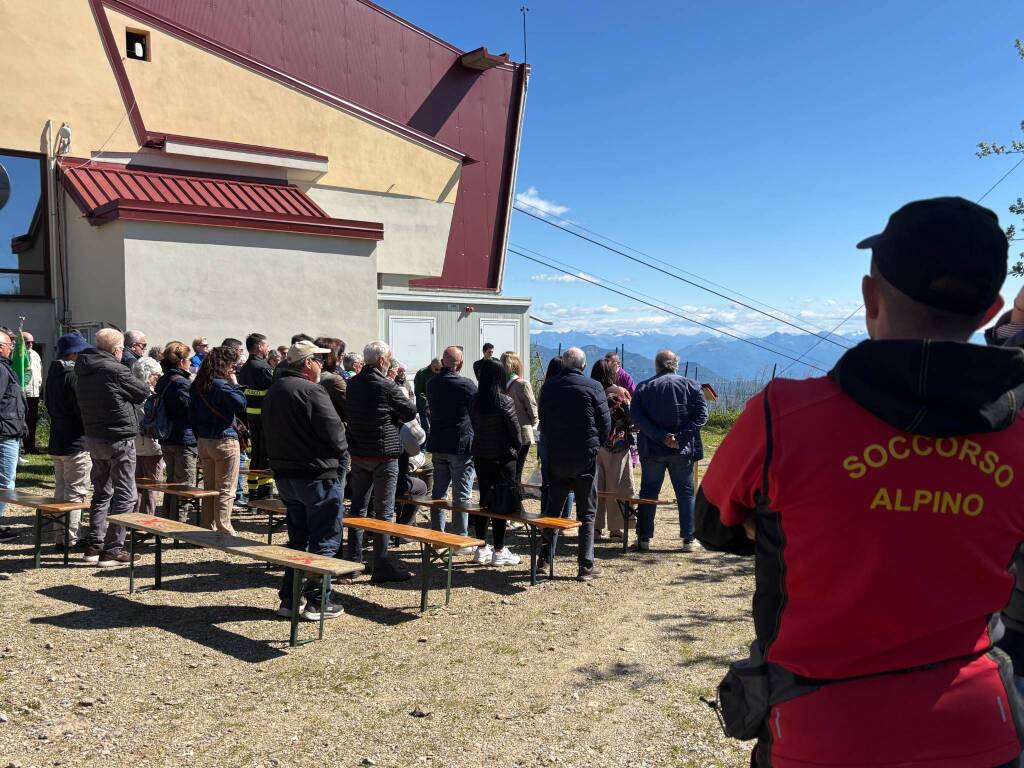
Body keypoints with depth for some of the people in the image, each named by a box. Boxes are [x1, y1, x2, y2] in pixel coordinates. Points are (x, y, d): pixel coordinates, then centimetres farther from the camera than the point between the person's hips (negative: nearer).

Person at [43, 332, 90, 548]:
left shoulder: (53, 373, 11)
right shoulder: (74, 375, -17)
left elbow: (48, 402, 17)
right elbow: (82, 408, -21)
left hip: (56, 440, 9)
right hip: (76, 442, -9)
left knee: (61, 489, 16)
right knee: (75, 491, -2)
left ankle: (60, 536, 21)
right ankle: (71, 538, 0)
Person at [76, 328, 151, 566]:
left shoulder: (82, 372, 7)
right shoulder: (115, 370, -17)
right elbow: (144, 393, -7)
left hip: (93, 437, 8)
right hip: (119, 439, -8)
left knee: (101, 493, 19)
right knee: (124, 496, 0)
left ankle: (94, 545, 22)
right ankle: (112, 550, 0)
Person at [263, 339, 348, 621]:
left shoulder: (273, 392, 12)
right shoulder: (311, 391, -18)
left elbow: (270, 435, 17)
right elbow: (334, 432, -18)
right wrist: (341, 451, 1)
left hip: (283, 474, 9)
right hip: (316, 474, -9)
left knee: (297, 538, 18)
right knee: (324, 540, 2)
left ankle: (289, 598, 21)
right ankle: (318, 601, 6)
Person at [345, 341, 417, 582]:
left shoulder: (352, 384, 3)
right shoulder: (388, 387, -16)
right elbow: (411, 412, -8)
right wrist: (403, 396, 11)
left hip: (358, 453, 6)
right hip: (384, 454, -6)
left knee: (358, 507, 14)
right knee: (384, 511, 0)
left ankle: (353, 560, 21)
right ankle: (381, 566, 3)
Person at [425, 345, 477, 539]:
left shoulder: (431, 384, 3)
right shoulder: (466, 385, -15)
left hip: (437, 444, 6)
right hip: (461, 445, -6)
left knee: (438, 491, 13)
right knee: (461, 495, 2)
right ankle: (460, 538, 5)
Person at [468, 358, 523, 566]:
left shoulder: (473, 400, -1)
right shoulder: (504, 401, -16)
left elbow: (475, 426, 6)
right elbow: (515, 429, -9)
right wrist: (517, 446, 9)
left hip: (479, 455, 5)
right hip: (502, 456, -5)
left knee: (483, 500, 13)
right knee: (501, 502, 2)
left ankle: (481, 549, 20)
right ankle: (499, 551, 8)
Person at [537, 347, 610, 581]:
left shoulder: (548, 387, 1)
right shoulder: (593, 387, -10)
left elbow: (543, 422, 9)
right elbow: (605, 423, -4)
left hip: (556, 456, 3)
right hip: (586, 457, -3)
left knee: (553, 507, 15)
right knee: (586, 512, 4)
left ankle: (545, 558, 18)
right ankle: (586, 565, 6)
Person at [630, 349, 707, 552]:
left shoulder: (643, 388, 3)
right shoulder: (691, 386, 3)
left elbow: (636, 417, -8)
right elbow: (701, 415, -8)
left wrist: (661, 436, -13)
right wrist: (680, 437, -14)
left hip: (652, 450, 0)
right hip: (683, 451, 0)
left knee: (648, 493, 9)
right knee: (686, 493, 9)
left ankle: (644, 539, 10)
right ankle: (688, 539, 9)